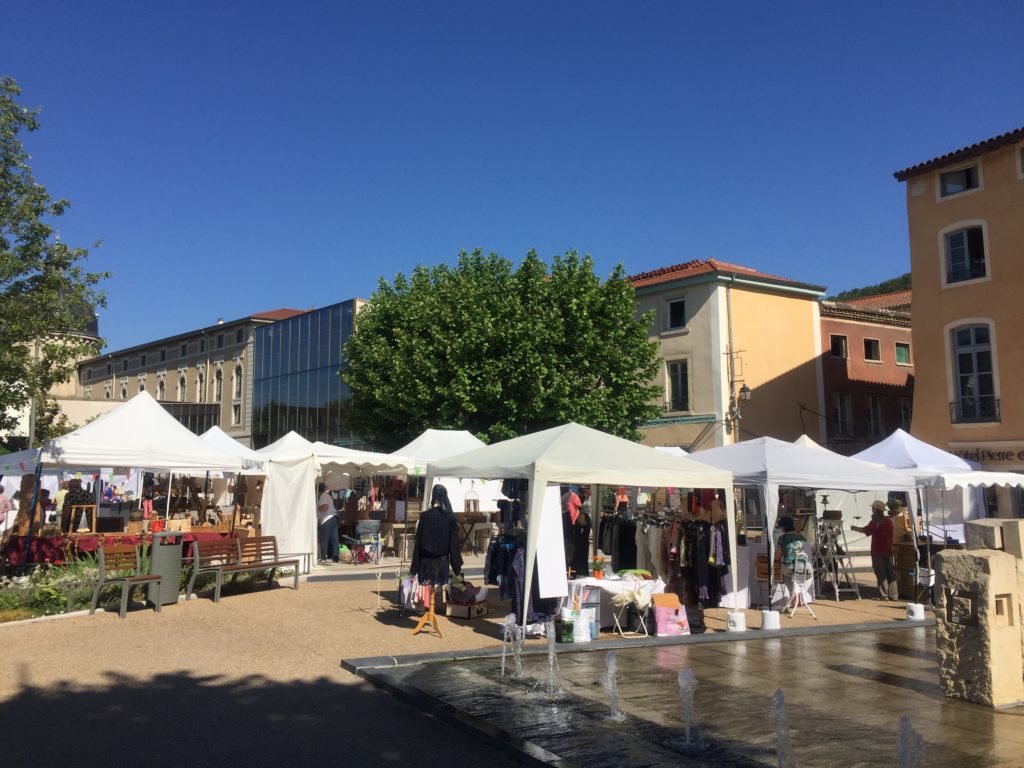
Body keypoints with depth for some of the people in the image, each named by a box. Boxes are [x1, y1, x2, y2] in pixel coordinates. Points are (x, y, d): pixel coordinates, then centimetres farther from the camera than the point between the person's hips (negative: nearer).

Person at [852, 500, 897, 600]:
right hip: (888, 551, 5)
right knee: (891, 573, 9)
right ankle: (894, 595, 9)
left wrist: (855, 528, 10)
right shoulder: (889, 521, 6)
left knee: (881, 574, -1)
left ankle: (884, 595, -2)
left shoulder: (875, 523, -12)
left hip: (877, 552, -5)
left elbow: (864, 530, -6)